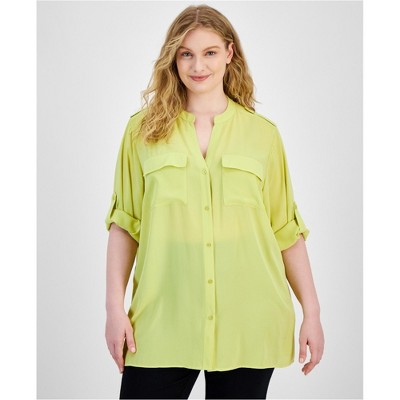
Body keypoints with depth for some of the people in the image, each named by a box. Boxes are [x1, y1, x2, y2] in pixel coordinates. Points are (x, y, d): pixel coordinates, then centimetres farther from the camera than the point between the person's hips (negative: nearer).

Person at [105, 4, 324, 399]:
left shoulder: (263, 133, 5)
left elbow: (286, 230, 7)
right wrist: (115, 307, 0)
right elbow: (124, 223, 5)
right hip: (162, 323, 0)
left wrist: (311, 313, 5)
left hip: (247, 327, 0)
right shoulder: (143, 130, 5)